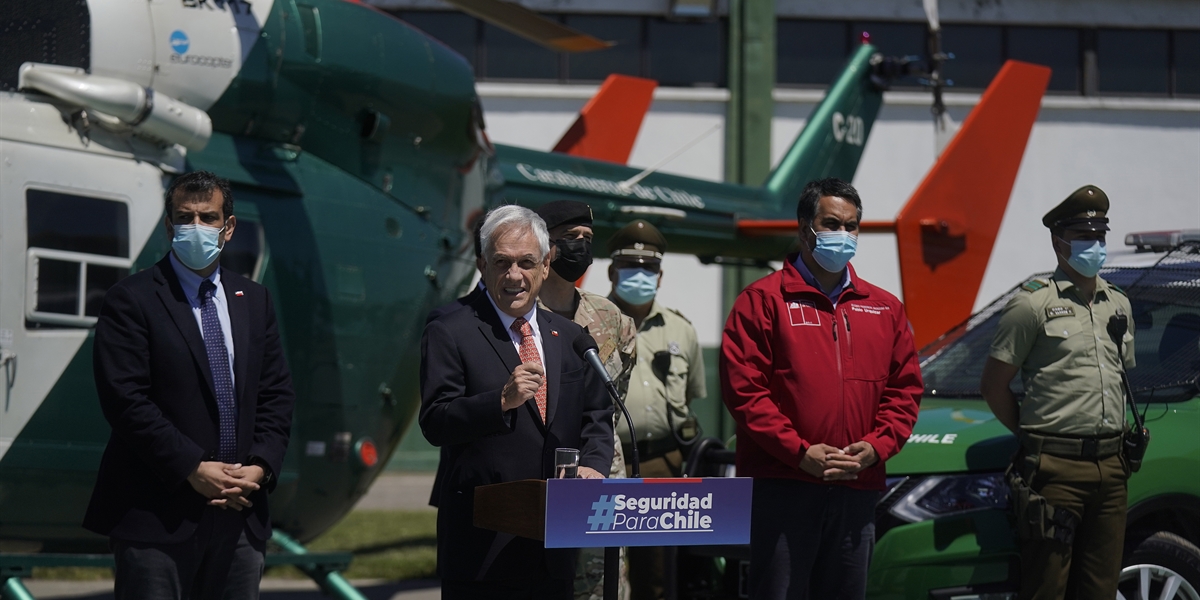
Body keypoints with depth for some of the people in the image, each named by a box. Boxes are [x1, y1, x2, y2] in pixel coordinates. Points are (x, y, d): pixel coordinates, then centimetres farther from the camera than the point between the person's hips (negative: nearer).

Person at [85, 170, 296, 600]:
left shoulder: (253, 300, 15)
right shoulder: (131, 300, -3)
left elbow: (276, 394, 13)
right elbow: (125, 400, -11)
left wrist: (260, 467, -4)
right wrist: (193, 469, -15)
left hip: (240, 512, 5)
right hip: (159, 513, -5)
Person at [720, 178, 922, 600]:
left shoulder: (885, 308, 16)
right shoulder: (764, 300, 1)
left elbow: (905, 390, 14)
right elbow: (743, 388, -8)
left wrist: (876, 446, -4)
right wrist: (800, 452, -14)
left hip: (858, 490, 5)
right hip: (783, 488, -5)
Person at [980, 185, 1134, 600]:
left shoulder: (1118, 305, 17)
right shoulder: (1033, 303, -4)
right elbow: (993, 385, -1)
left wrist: (1118, 439, 16)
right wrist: (1031, 434, 2)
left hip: (1110, 468, 6)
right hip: (1056, 468, -6)